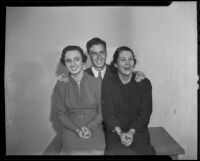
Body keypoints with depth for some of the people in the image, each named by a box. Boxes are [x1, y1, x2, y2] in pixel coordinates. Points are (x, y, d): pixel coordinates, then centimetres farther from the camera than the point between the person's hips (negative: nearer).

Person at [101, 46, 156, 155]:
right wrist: (120, 133, -19)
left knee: (143, 150, -26)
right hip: (115, 131, -1)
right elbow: (108, 113, -4)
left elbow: (145, 112, -2)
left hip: (138, 129, 1)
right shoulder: (107, 84, 0)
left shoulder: (144, 83, 2)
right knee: (119, 151, -28)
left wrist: (131, 132, -15)